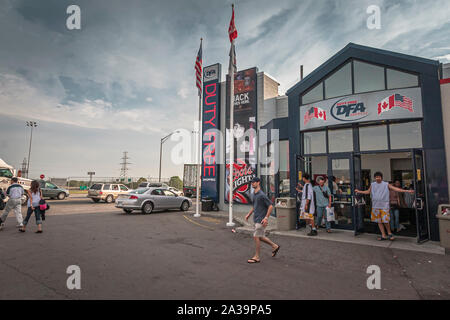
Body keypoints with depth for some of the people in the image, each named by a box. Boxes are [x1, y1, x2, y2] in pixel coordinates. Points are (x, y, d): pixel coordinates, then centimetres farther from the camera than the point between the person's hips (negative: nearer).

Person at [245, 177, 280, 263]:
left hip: (261, 220, -9)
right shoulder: (254, 194, 10)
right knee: (260, 237, 16)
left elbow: (271, 206, -19)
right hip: (256, 219, 9)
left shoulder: (262, 195, -17)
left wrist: (266, 218, -22)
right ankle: (274, 246, 34)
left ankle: (256, 257, 9)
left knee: (256, 237, -4)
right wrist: (249, 214, 19)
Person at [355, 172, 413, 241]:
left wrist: (407, 191, -14)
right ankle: (383, 235, 16)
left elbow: (396, 189, -6)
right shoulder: (372, 185, 8)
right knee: (379, 221, 7)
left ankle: (389, 233, 19)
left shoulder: (386, 184, -1)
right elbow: (368, 192, 19)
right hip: (375, 206, 4)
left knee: (385, 221, -5)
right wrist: (359, 191, 18)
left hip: (384, 206, -3)